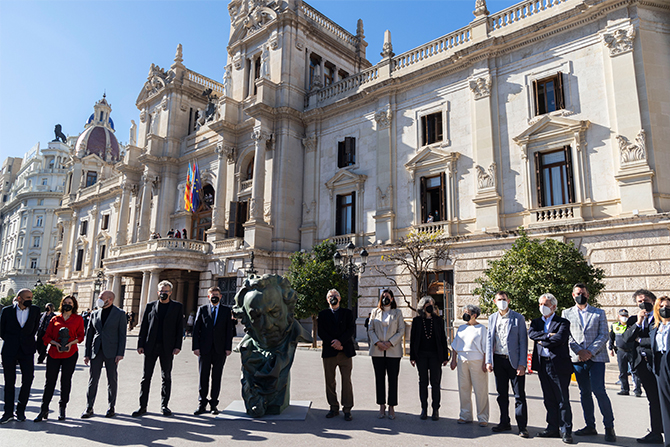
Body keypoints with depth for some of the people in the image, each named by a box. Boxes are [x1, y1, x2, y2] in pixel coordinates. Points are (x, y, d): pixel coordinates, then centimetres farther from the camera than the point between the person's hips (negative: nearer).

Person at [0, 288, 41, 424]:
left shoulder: (35, 310, 3)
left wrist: (27, 340, 4)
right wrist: (11, 341, 7)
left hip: (27, 350, 1)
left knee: (28, 379, -2)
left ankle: (21, 410, 14)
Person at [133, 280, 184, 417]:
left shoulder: (177, 307, 4)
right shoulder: (150, 306, 9)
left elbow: (180, 328, 1)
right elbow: (144, 326, 8)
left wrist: (177, 346, -6)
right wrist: (140, 344, 1)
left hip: (167, 348, -1)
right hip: (150, 347, 1)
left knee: (166, 377, 7)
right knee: (146, 376, 4)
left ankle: (164, 405, 18)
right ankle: (142, 406, 13)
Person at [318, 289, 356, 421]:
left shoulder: (348, 313, 12)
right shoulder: (322, 314, 12)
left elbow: (352, 329, 0)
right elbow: (321, 332, 1)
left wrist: (340, 341, -14)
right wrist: (333, 343, -12)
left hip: (345, 351, -1)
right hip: (329, 351, 1)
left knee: (347, 381, -1)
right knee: (330, 382, 5)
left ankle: (347, 409, 7)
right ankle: (334, 408, 17)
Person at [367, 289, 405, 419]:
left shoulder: (397, 312, 7)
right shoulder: (375, 312, 11)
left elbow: (401, 331, 1)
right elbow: (370, 329, 6)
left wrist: (390, 343, -10)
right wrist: (377, 342, -9)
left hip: (393, 351, -1)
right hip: (377, 351, 1)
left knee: (393, 379, 1)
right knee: (379, 378, 5)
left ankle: (391, 408, 11)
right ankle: (382, 407, 15)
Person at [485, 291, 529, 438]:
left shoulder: (518, 318, -3)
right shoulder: (492, 318, 9)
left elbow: (523, 341, -5)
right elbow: (489, 340, 9)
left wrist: (522, 364, -12)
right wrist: (489, 361, 2)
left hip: (514, 360, -4)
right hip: (498, 361, 4)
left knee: (519, 395, 0)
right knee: (502, 394, 12)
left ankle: (522, 427, 9)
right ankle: (505, 423, 24)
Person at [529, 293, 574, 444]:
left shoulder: (563, 322, -1)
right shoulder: (536, 322, 15)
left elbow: (560, 338, -17)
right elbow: (531, 333, -5)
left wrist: (542, 341, -6)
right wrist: (547, 335, -15)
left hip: (559, 365, -5)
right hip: (542, 364, 5)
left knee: (563, 400, 0)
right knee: (549, 399, 12)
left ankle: (566, 430, 9)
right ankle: (553, 428, 21)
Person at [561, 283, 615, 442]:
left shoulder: (599, 313, 9)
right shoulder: (567, 313, 10)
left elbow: (604, 335, 1)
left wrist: (590, 351, -10)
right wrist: (579, 351, -9)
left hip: (596, 357, -2)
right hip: (577, 358, 2)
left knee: (599, 391, -10)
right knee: (584, 393, 8)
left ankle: (609, 427, 5)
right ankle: (590, 426, 17)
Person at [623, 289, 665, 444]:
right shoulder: (633, 320, 14)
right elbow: (626, 338, 1)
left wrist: (640, 340, -2)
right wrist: (638, 323, -10)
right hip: (643, 363, 4)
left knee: (662, 399, 0)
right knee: (653, 400, 10)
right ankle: (656, 433, 17)